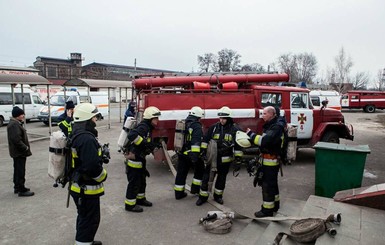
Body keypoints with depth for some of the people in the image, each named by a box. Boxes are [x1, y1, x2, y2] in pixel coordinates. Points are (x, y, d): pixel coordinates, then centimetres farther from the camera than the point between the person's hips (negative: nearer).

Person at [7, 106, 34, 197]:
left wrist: (25, 147, 12)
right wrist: (26, 148, -19)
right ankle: (21, 190, 3)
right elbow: (16, 140, -27)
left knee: (18, 170, 19)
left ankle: (17, 187, 31)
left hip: (18, 152, 11)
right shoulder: (14, 125, -20)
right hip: (19, 153, -11)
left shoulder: (16, 123, 13)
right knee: (20, 171, -4)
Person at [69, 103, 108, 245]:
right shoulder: (87, 138, -27)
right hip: (87, 188, -11)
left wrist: (100, 153, 6)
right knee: (90, 220, 4)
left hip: (79, 185, 11)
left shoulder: (77, 134, 7)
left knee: (84, 217, 25)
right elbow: (92, 166, -31)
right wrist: (103, 176, -13)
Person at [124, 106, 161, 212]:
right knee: (134, 182, 1)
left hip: (139, 159, 10)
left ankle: (140, 199, 38)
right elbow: (131, 135, -38)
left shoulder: (147, 128, 12)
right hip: (133, 159, -10)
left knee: (142, 180, 21)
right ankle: (130, 204, 15)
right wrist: (145, 143, -34)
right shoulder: (143, 127, -21)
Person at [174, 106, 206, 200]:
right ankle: (195, 189, 21)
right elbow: (196, 142, -26)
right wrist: (195, 155, -31)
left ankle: (179, 193, 18)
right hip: (191, 154, -7)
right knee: (199, 171, 16)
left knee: (181, 173, 12)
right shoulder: (197, 127, -14)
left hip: (181, 153, 7)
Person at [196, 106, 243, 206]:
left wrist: (238, 161, -6)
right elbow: (206, 140, 4)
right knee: (206, 177, 3)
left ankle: (218, 195, 33)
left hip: (225, 159, -1)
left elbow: (238, 147, -4)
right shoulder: (213, 127, -3)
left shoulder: (235, 129, -7)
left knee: (221, 178, 15)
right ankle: (203, 196, 18)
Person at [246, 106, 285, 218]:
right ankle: (275, 205, 35)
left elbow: (265, 141, -31)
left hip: (270, 162, -10)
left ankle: (267, 210, 8)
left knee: (267, 185, -2)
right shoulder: (271, 125, 12)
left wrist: (251, 134, -23)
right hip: (269, 160, 10)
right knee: (272, 183, 21)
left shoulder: (277, 126, -20)